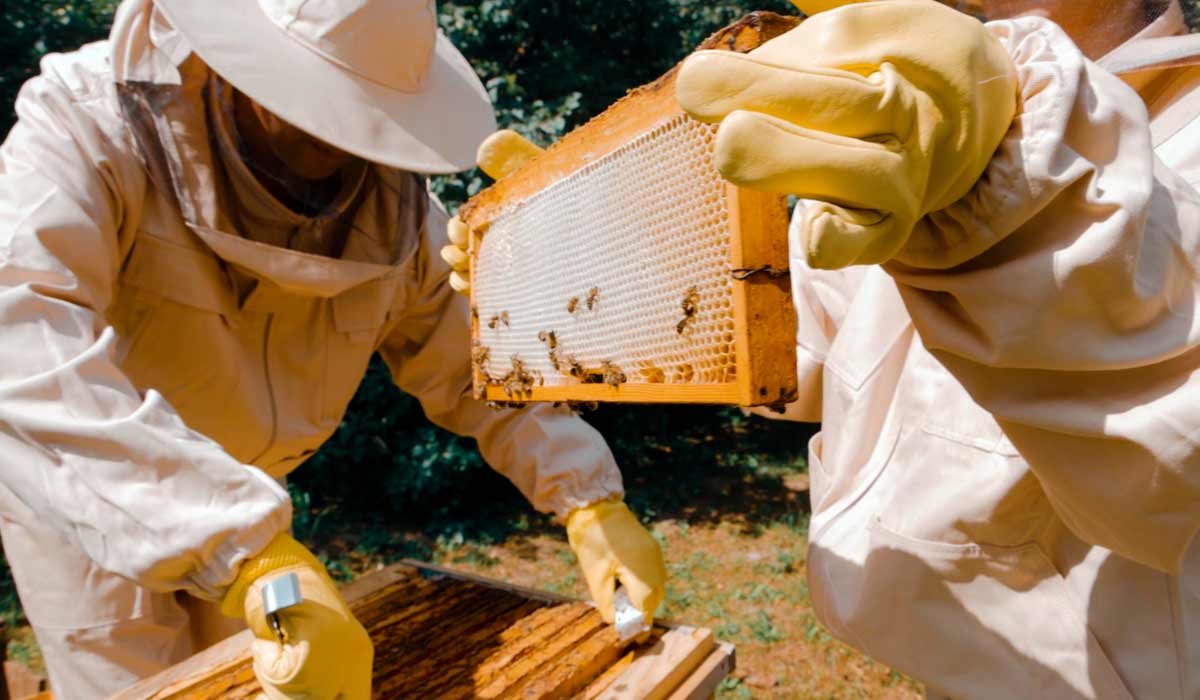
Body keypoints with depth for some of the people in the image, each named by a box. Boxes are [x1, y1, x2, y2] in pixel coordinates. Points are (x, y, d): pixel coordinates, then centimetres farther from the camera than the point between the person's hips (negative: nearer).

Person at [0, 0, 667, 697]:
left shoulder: (390, 198, -16)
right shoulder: (90, 125, -28)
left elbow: (474, 358, -10)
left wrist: (593, 502, -21)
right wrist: (258, 558, -56)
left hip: (241, 494, 4)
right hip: (75, 490, -3)